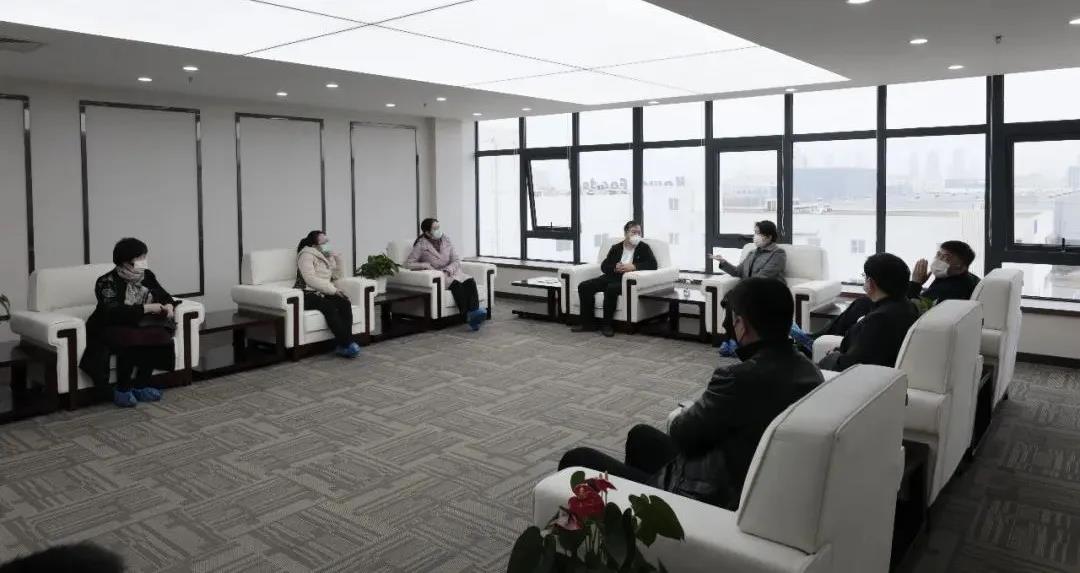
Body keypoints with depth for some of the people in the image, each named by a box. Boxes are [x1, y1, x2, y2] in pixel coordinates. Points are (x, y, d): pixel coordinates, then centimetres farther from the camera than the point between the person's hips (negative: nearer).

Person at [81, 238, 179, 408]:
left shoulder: (147, 276, 3)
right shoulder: (107, 282, -14)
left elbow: (163, 295, 17)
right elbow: (115, 312, -28)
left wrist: (169, 305, -7)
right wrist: (147, 308, -30)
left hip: (139, 326, 6)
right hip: (111, 329, -5)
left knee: (160, 336, -25)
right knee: (131, 342, -36)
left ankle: (141, 386, -9)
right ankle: (122, 390, -15)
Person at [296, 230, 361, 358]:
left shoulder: (327, 256, 18)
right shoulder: (306, 255, -6)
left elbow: (338, 276, 20)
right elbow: (311, 280, -18)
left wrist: (338, 258, 5)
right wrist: (333, 290, -20)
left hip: (324, 293, 7)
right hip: (307, 294, -7)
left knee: (345, 302, -24)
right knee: (329, 307, -35)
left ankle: (343, 344, -31)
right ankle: (347, 344, -36)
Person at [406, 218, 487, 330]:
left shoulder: (446, 240, 9)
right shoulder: (421, 244, -2)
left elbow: (457, 260, 5)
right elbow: (408, 264, -2)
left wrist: (447, 270, -14)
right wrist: (425, 264, -16)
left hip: (451, 272, 4)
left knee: (470, 281, -28)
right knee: (455, 283, -35)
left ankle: (474, 312, -47)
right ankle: (466, 316, -43)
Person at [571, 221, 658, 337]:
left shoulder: (644, 247, 8)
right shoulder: (616, 248, 18)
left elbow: (653, 264, -7)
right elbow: (604, 266, 12)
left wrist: (633, 266, -20)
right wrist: (615, 268, -11)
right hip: (612, 277, 5)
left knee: (611, 288, -37)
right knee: (584, 286, -13)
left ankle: (607, 325, -23)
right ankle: (588, 323, -8)